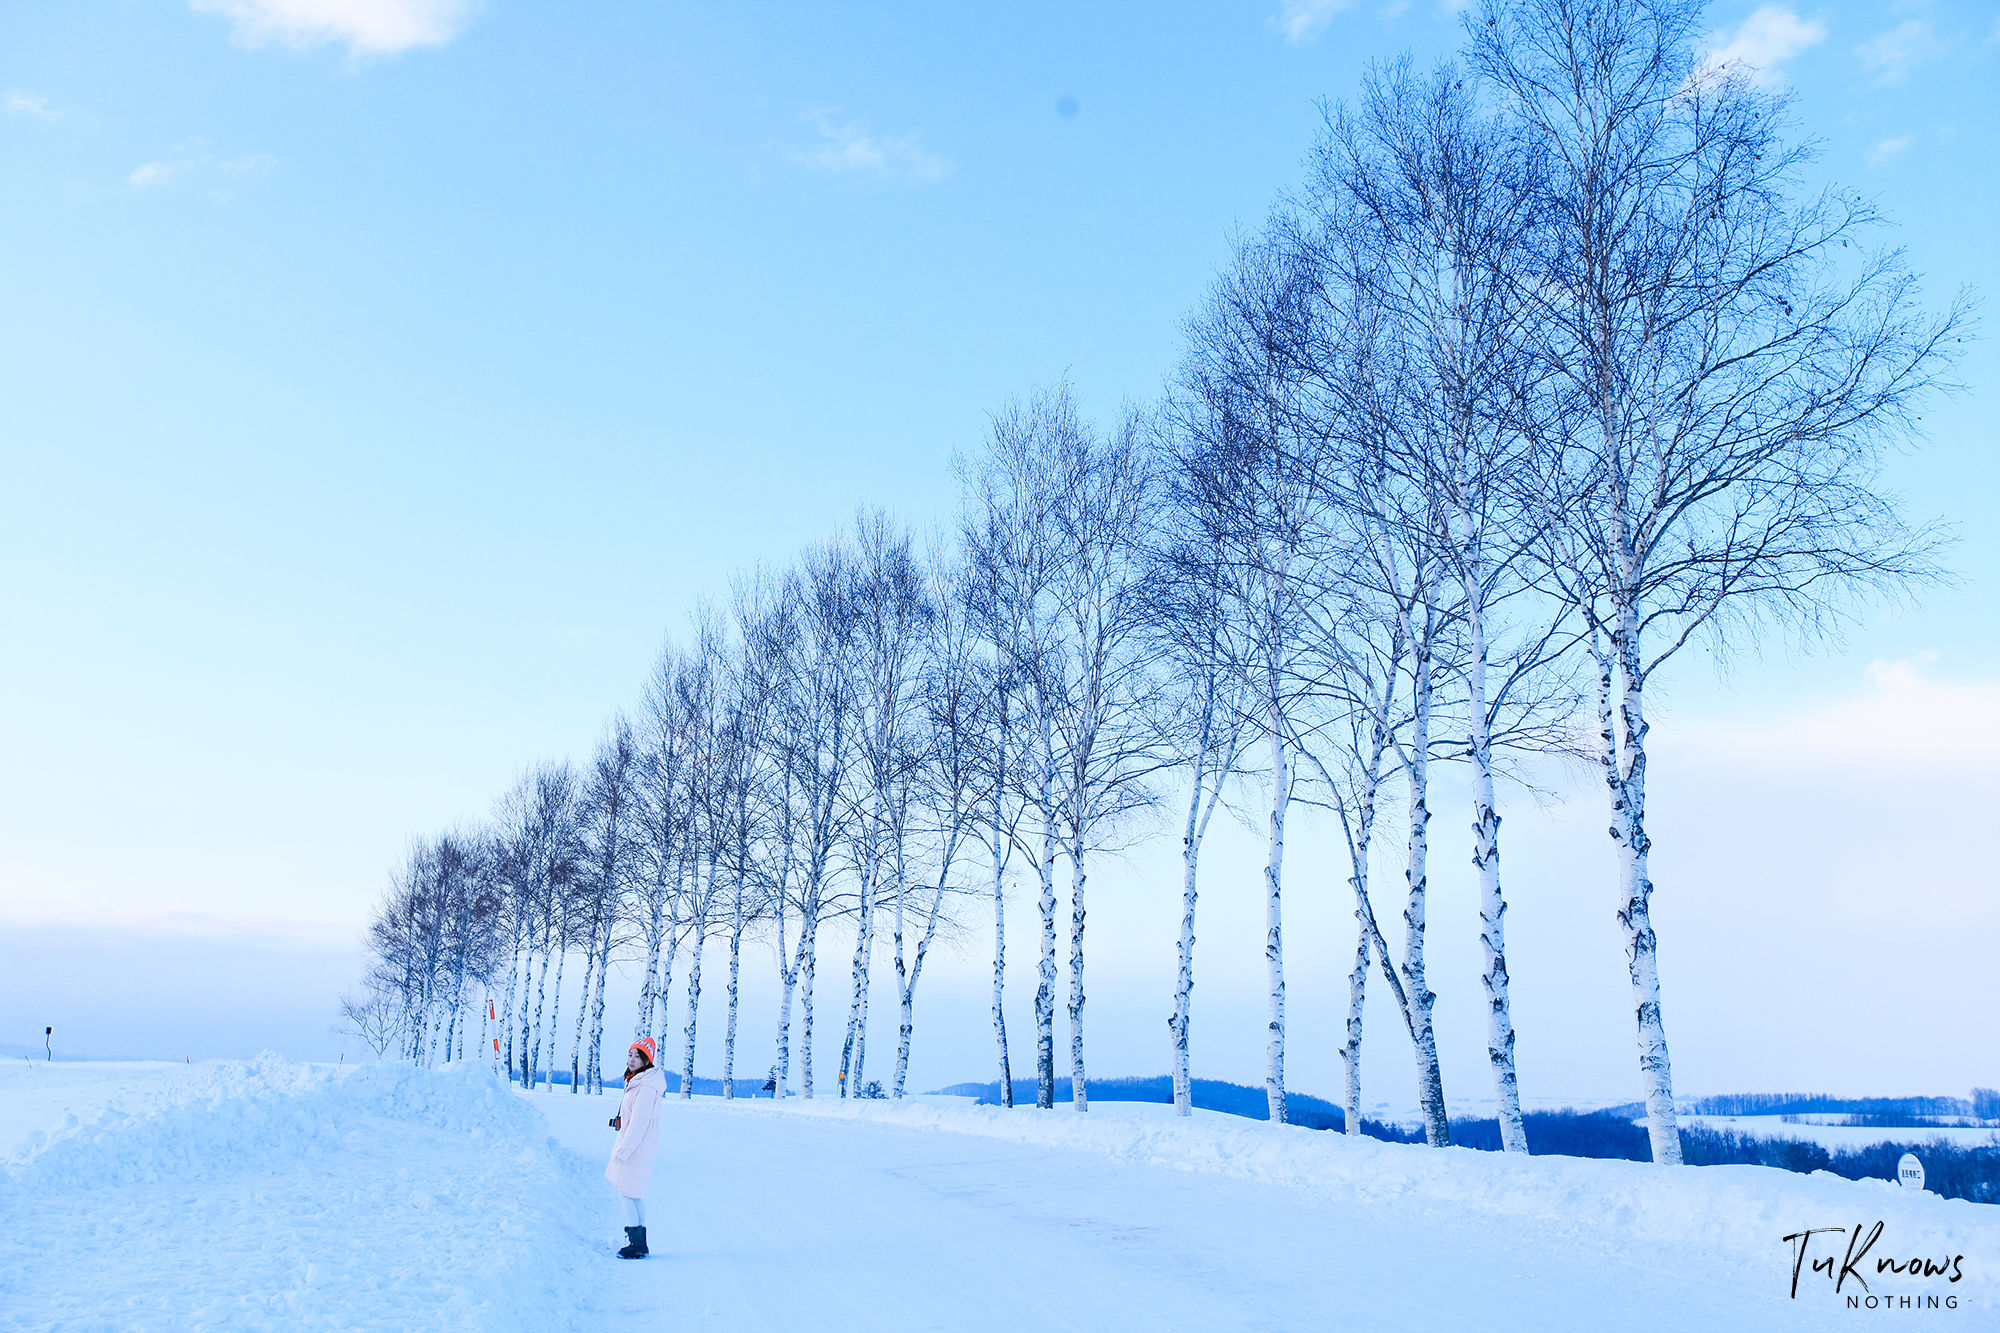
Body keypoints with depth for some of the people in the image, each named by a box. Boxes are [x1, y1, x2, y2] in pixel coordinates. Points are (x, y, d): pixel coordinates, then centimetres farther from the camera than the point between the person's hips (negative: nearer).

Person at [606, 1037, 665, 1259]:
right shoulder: (637, 1082, 13)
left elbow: (639, 1124, -23)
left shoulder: (646, 1087, -20)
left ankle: (636, 1246, -4)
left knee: (626, 1194, -6)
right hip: (635, 1149, 10)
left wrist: (622, 1151, -20)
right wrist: (621, 1147, 19)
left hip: (637, 1149, -10)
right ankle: (640, 1244, 18)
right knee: (636, 1195, 13)